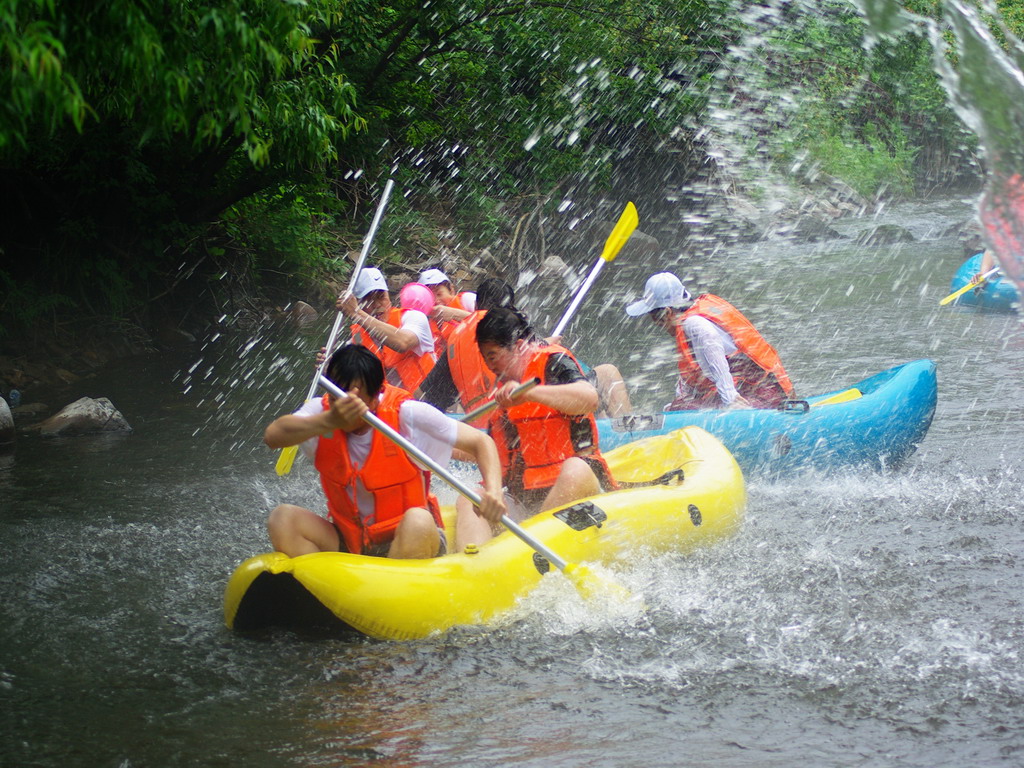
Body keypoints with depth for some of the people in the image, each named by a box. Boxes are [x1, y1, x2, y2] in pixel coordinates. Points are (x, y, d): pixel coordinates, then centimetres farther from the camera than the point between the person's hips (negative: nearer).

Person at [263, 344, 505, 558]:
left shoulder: (407, 415, -14)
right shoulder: (321, 411, -7)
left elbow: (481, 442, -9)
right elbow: (272, 436, -28)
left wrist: (493, 490, -29)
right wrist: (330, 421, -45)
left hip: (411, 542, -3)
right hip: (348, 542, 3)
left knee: (418, 522, -35)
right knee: (283, 519, -19)